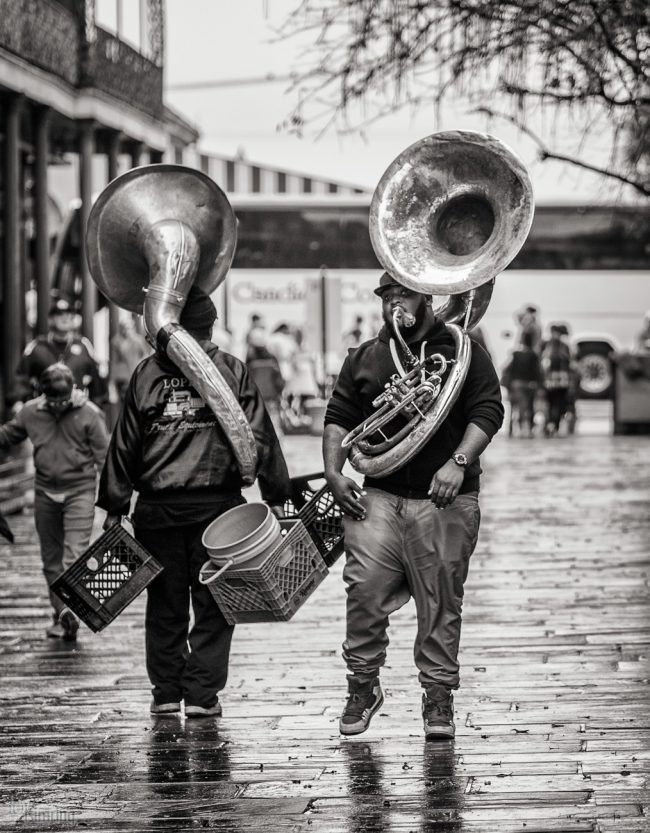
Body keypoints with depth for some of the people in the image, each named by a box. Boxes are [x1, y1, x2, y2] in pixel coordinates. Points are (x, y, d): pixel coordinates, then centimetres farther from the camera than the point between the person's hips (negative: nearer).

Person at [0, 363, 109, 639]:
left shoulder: (89, 413, -8)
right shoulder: (30, 412, 1)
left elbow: (104, 456, -6)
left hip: (79, 490, -4)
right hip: (45, 492, 4)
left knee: (74, 554, -15)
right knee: (51, 559, 10)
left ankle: (69, 609, -24)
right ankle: (60, 612, 19)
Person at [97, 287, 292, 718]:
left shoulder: (146, 372, 2)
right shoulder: (231, 370, -2)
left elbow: (124, 444, 4)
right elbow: (259, 436, -3)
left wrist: (115, 504, 10)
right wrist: (276, 494, 3)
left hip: (157, 508, 2)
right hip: (216, 504, -2)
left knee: (165, 603, 12)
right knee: (212, 603, 6)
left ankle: (166, 692, 14)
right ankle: (202, 695, 3)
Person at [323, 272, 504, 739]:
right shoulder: (364, 359, 15)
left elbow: (487, 413, -3)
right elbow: (339, 419, 15)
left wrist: (458, 463, -17)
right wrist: (334, 473, 0)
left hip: (445, 503, -2)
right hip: (378, 497, 2)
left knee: (441, 602, 0)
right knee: (365, 592, -8)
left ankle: (439, 696, 10)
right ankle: (363, 687, 7)